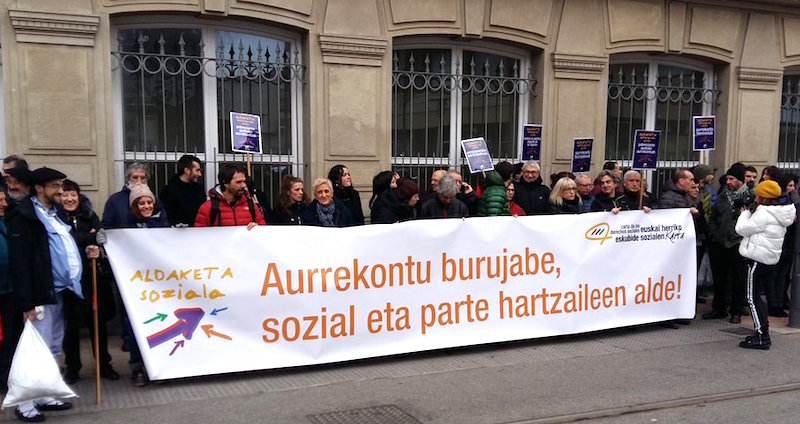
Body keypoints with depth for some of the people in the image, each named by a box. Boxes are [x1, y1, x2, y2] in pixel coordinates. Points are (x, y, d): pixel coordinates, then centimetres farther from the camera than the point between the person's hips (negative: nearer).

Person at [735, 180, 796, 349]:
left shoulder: (763, 213, -17)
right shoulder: (778, 214, 14)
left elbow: (742, 228, -15)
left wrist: (745, 213, 1)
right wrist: (749, 213, 10)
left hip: (758, 258, -10)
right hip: (769, 258, 10)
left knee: (753, 297, -6)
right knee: (756, 296, 17)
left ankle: (761, 337, -5)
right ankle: (762, 332, 22)